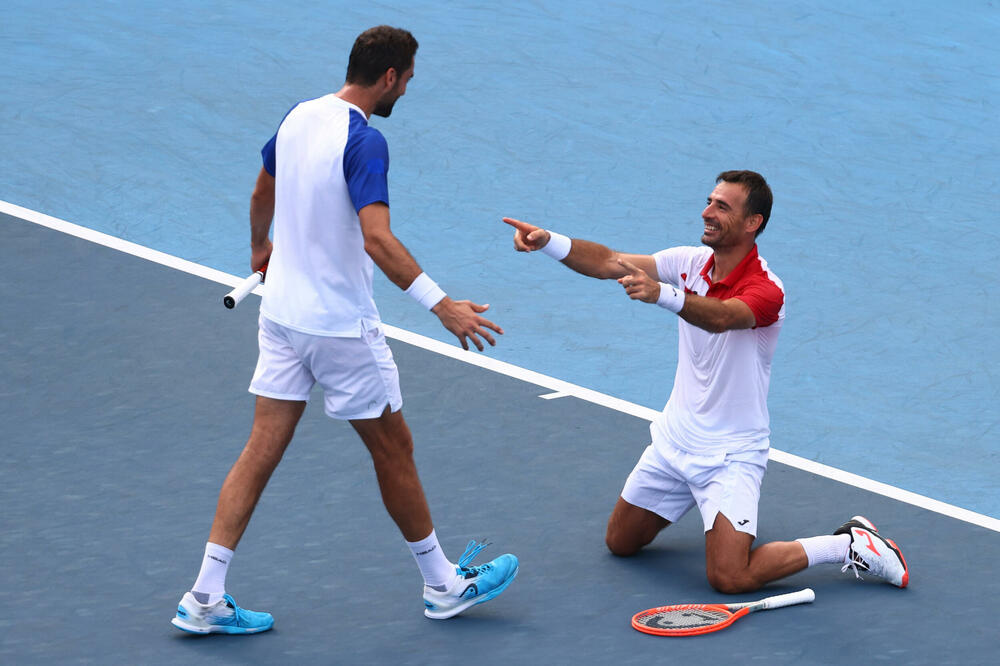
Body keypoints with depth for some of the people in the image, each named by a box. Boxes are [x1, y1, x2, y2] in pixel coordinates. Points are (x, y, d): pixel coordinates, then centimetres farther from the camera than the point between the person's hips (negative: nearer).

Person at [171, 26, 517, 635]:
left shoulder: (298, 118, 4)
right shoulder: (364, 141, -21)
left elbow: (263, 193, 23)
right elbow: (377, 239, -33)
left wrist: (261, 248, 42)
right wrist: (441, 305, -34)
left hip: (282, 313, 7)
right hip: (342, 327, -7)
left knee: (263, 448, 7)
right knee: (393, 450, 8)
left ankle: (205, 597, 4)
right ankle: (444, 586, 23)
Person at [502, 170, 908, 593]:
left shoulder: (765, 291, -24)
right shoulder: (690, 263, -3)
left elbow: (720, 318, -45)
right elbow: (609, 263, -11)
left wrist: (662, 294, -63)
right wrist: (549, 242, -27)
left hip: (731, 454, -7)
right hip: (674, 440, 7)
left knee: (730, 578, -18)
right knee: (620, 542, 17)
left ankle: (849, 545, 0)